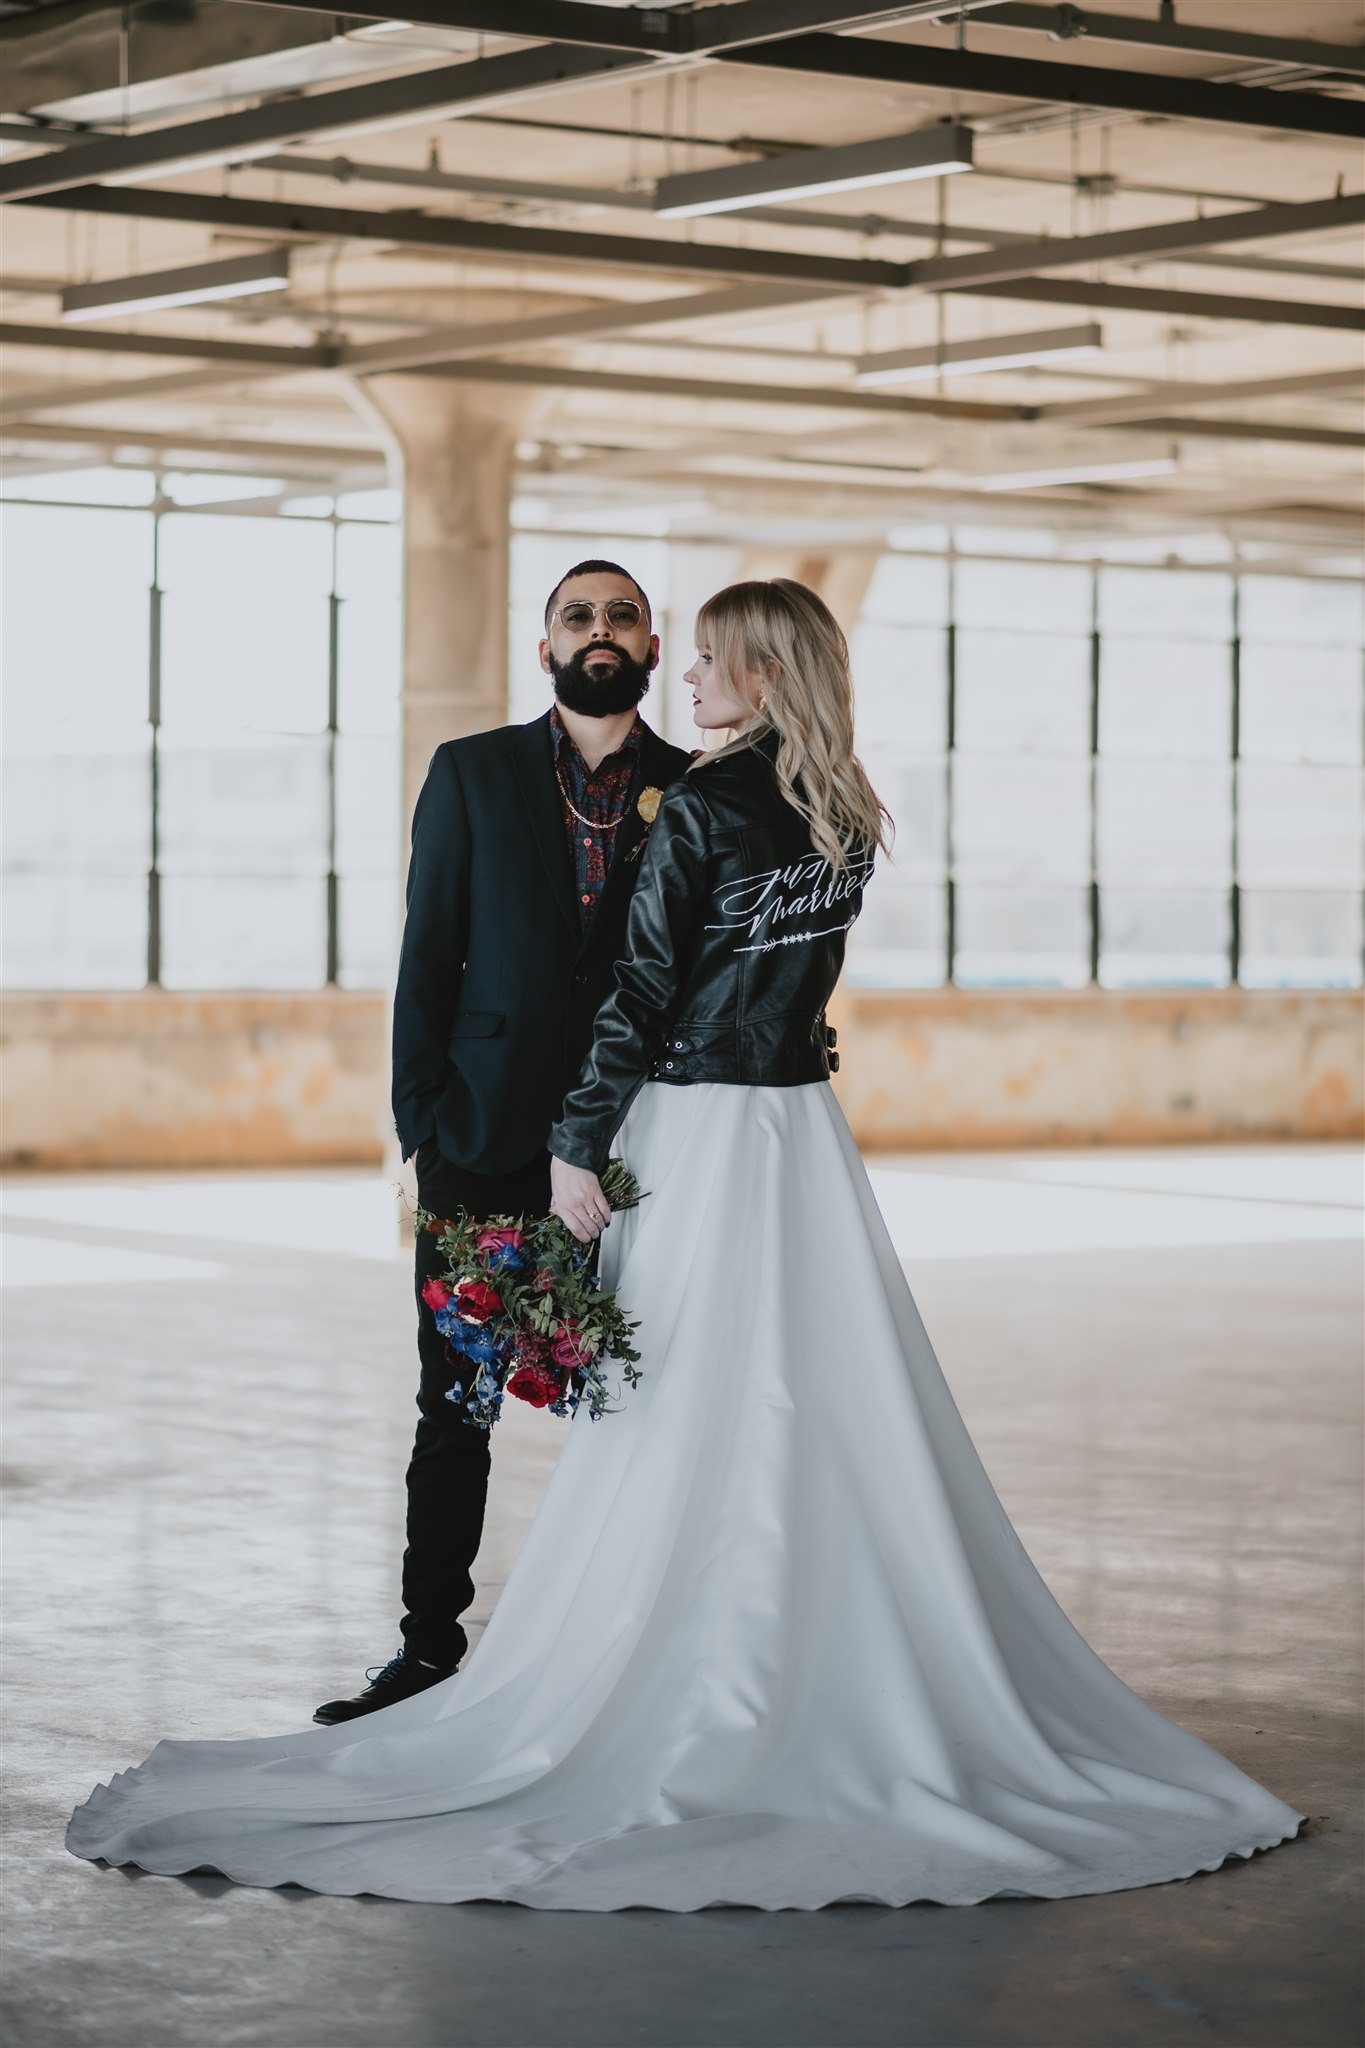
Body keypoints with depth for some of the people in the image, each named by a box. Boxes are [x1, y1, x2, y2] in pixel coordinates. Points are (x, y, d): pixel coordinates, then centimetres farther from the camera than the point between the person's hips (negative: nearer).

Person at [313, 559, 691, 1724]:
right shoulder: (472, 774, 6)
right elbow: (428, 956, 5)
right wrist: (421, 1121, -2)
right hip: (487, 1141, 0)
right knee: (454, 1405, 4)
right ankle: (431, 1649, 12)